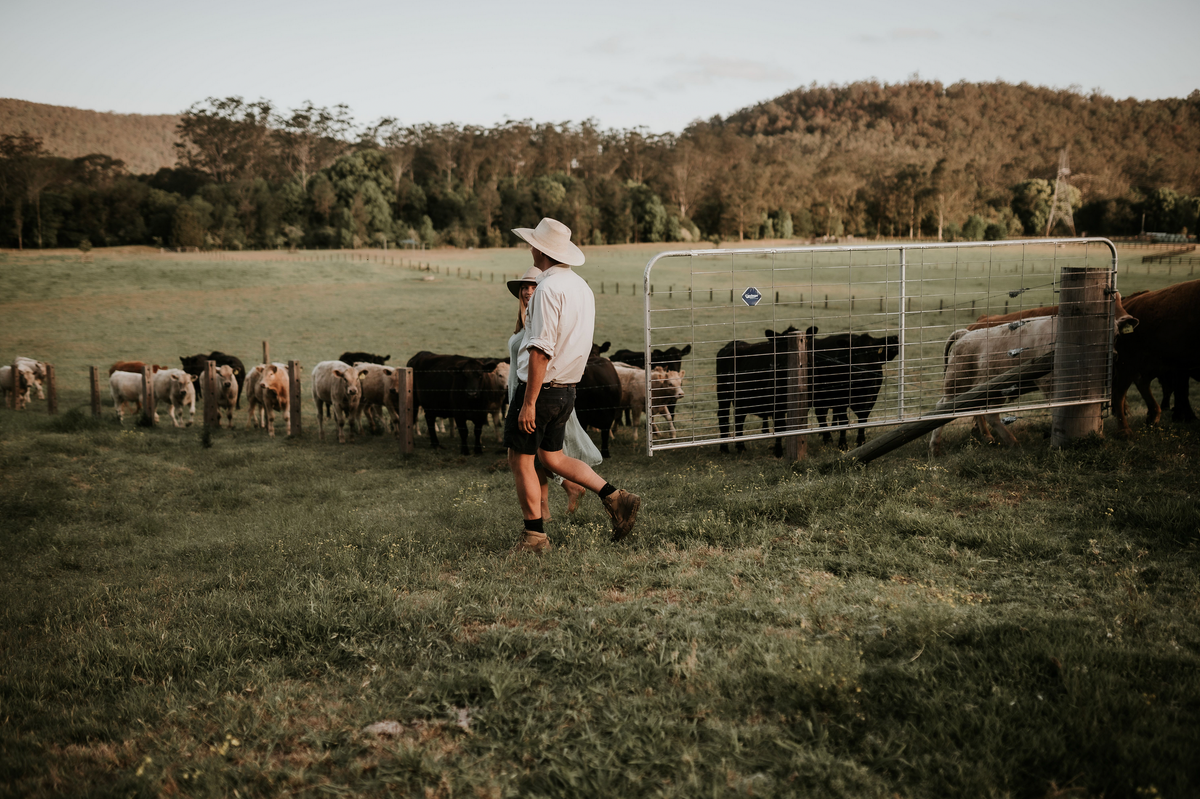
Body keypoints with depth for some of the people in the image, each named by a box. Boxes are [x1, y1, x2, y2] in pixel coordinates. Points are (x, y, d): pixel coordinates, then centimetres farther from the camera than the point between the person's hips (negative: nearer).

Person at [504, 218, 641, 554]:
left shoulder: (548, 289, -18)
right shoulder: (582, 287, 10)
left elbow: (541, 351, -23)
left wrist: (528, 403, -21)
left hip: (539, 387, -8)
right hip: (567, 389, 9)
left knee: (520, 461, 4)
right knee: (551, 457, 18)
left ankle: (535, 536, 8)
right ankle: (616, 498, 11)